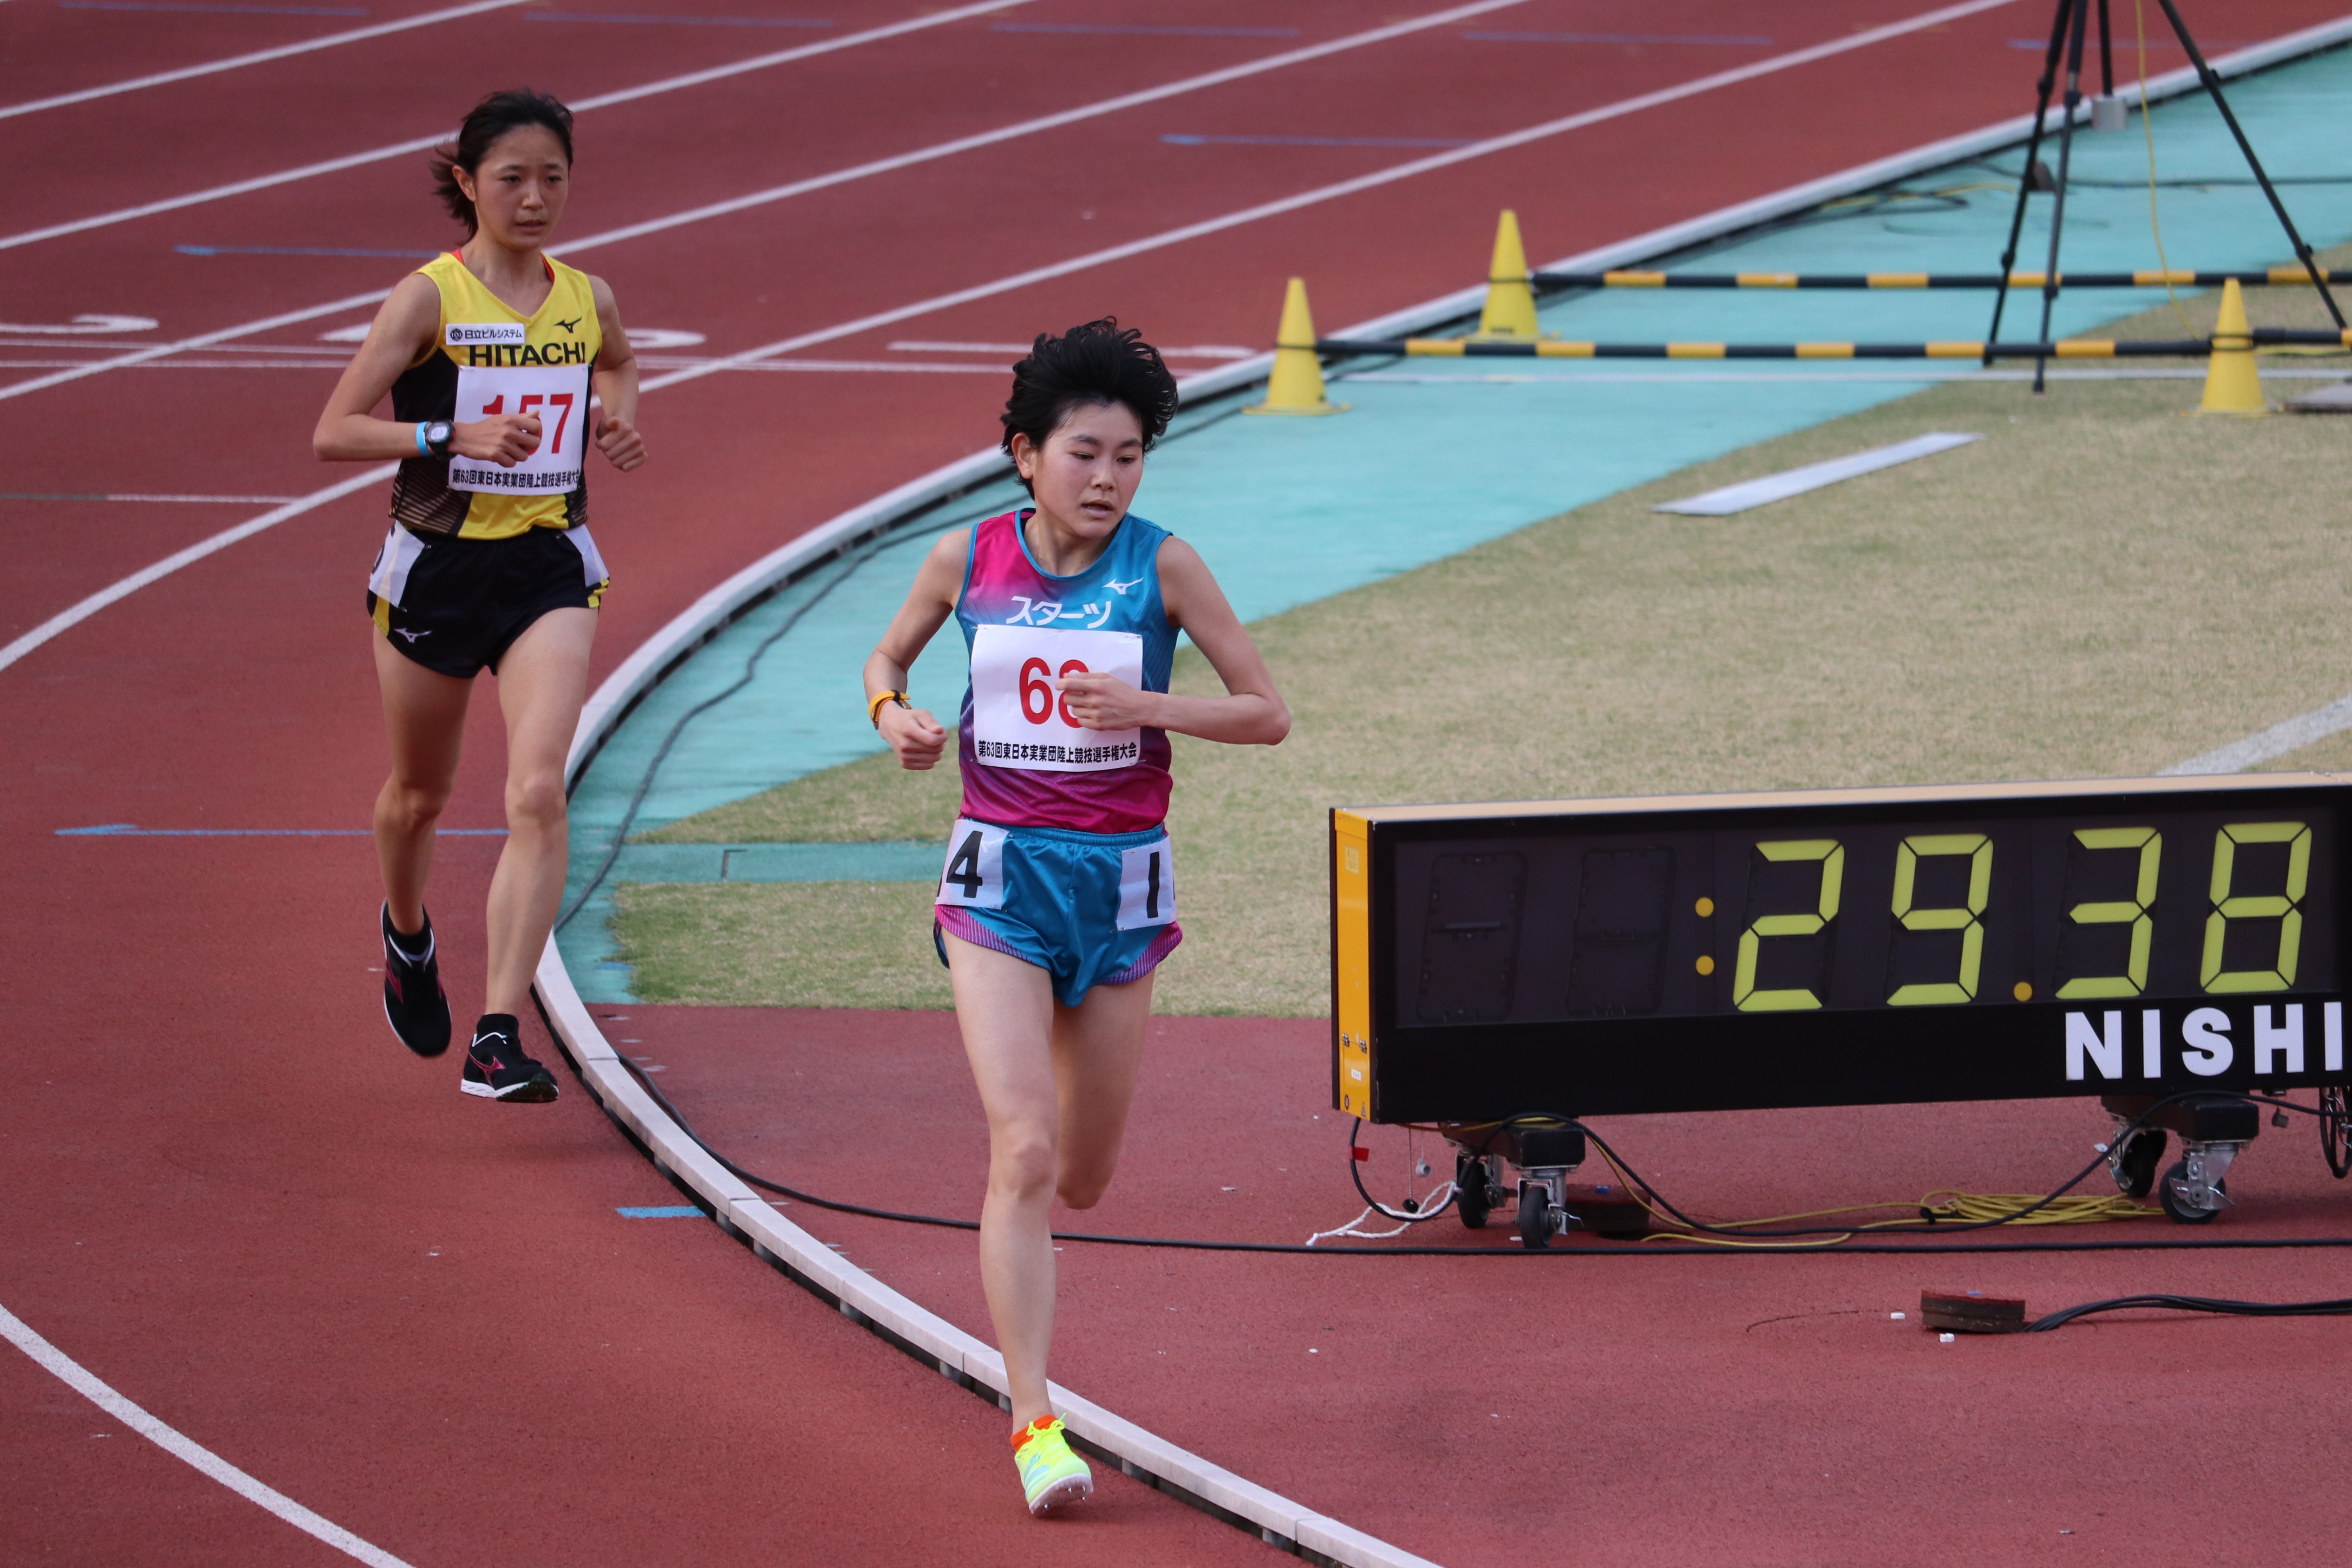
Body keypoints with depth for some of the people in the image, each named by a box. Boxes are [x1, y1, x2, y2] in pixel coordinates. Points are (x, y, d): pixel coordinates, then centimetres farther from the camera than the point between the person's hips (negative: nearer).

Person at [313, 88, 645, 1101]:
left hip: (549, 570, 2)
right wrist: (456, 435, -27)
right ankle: (407, 933, 53)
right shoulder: (430, 297, -10)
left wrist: (617, 420, 7)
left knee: (539, 795, -17)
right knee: (421, 792, 18)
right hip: (436, 564, -2)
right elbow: (333, 434, -15)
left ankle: (497, 1042, -19)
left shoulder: (587, 299, 3)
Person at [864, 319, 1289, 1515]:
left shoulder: (1161, 566, -6)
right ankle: (1033, 1424, -16)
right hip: (999, 877, -1)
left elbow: (1267, 713, -4)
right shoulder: (967, 560, -2)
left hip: (1120, 880, 1)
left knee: (1081, 1178, 11)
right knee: (1024, 1152, -16)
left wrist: (1142, 705, -19)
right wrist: (897, 718, -7)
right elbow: (886, 661, 16)